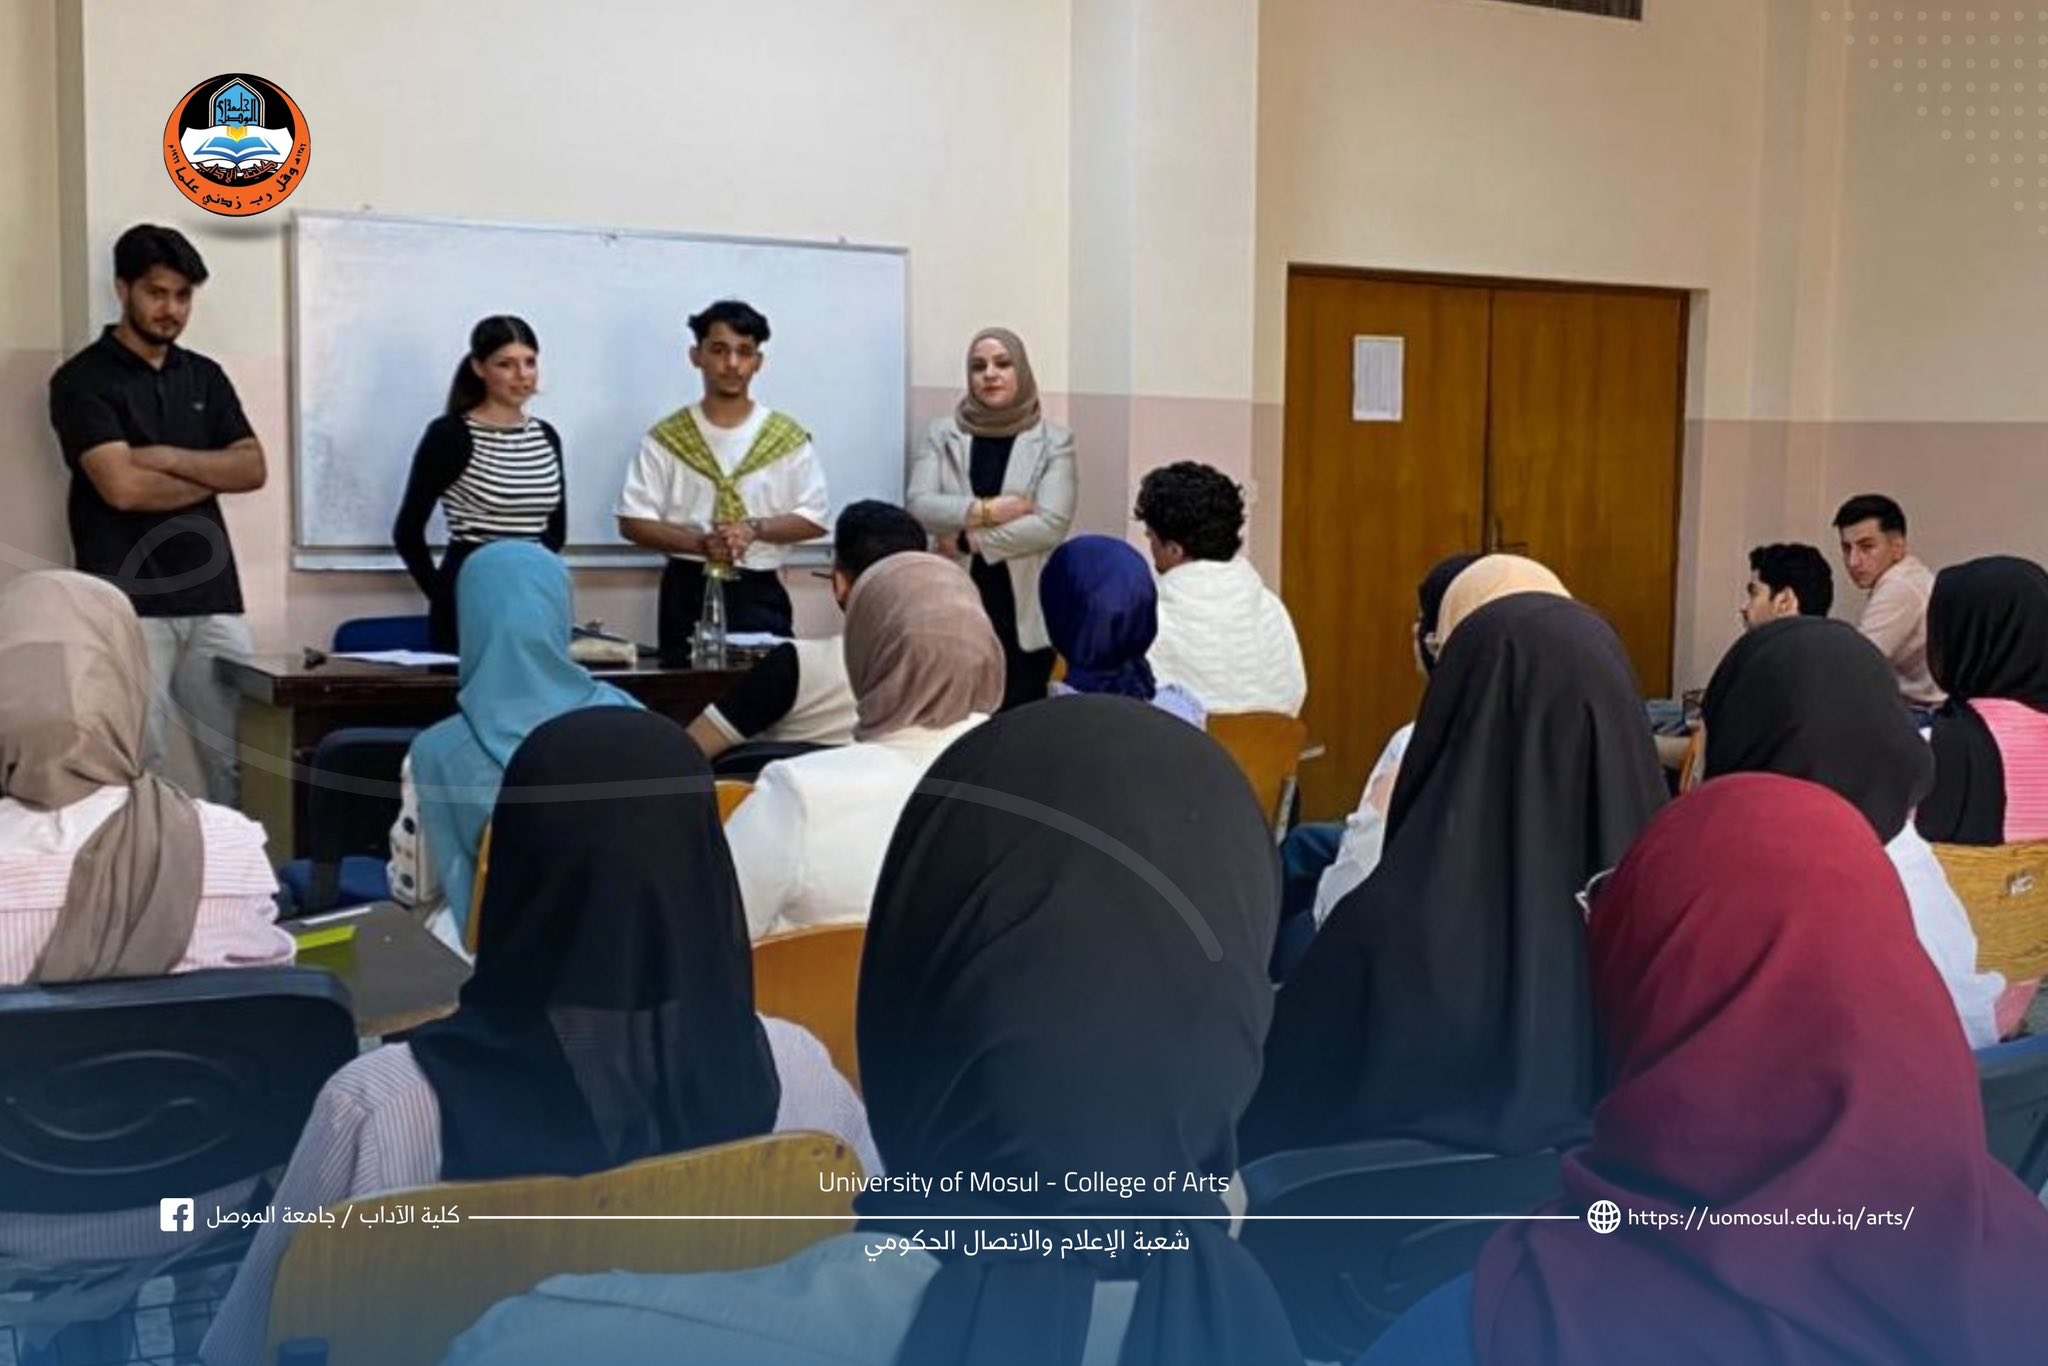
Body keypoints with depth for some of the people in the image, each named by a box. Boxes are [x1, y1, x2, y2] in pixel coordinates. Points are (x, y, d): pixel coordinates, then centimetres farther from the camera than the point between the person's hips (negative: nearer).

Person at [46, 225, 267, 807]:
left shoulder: (205, 376, 15)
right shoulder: (82, 380, -2)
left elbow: (253, 469, 5)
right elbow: (123, 487, -14)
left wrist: (170, 458, -8)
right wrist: (212, 476, 0)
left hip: (213, 595, 5)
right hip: (130, 603, -5)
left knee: (242, 758, 4)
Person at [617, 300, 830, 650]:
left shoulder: (787, 437, 5)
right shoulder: (666, 438, 3)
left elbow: (815, 518, 4)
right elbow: (633, 522, 0)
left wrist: (755, 528, -13)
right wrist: (700, 543, -15)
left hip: (760, 593, 0)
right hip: (688, 592, 0)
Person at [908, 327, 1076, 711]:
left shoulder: (1053, 441, 2)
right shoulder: (942, 435, 7)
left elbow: (1052, 524, -10)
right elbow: (920, 506, -5)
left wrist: (971, 539, -12)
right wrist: (987, 510, -16)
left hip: (1024, 609, -1)